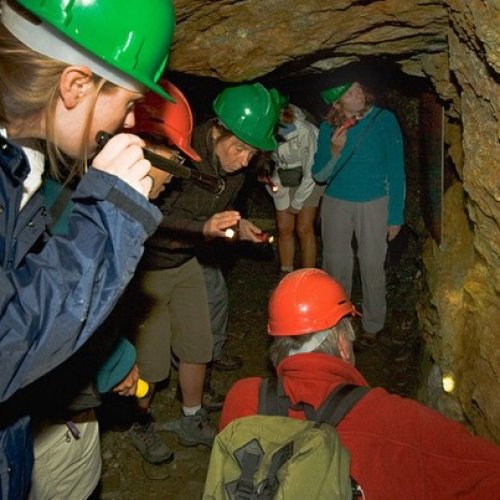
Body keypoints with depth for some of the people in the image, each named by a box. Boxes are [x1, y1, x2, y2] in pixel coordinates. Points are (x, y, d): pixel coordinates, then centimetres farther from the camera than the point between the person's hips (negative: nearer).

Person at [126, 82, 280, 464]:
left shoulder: (235, 168, -6)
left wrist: (237, 225, -7)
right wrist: (204, 228, -45)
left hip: (187, 263, 7)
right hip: (148, 266, -6)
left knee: (198, 348, 12)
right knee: (150, 361, 3)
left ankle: (193, 423, 33)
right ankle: (141, 425, 30)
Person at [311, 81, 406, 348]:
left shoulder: (384, 120, -12)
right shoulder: (328, 128, -6)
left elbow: (396, 171, -7)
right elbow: (319, 175, -2)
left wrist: (395, 215, -7)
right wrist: (334, 152, -21)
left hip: (373, 203, -2)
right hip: (336, 203, 2)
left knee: (372, 267, 4)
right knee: (335, 266, 12)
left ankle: (372, 326, 25)